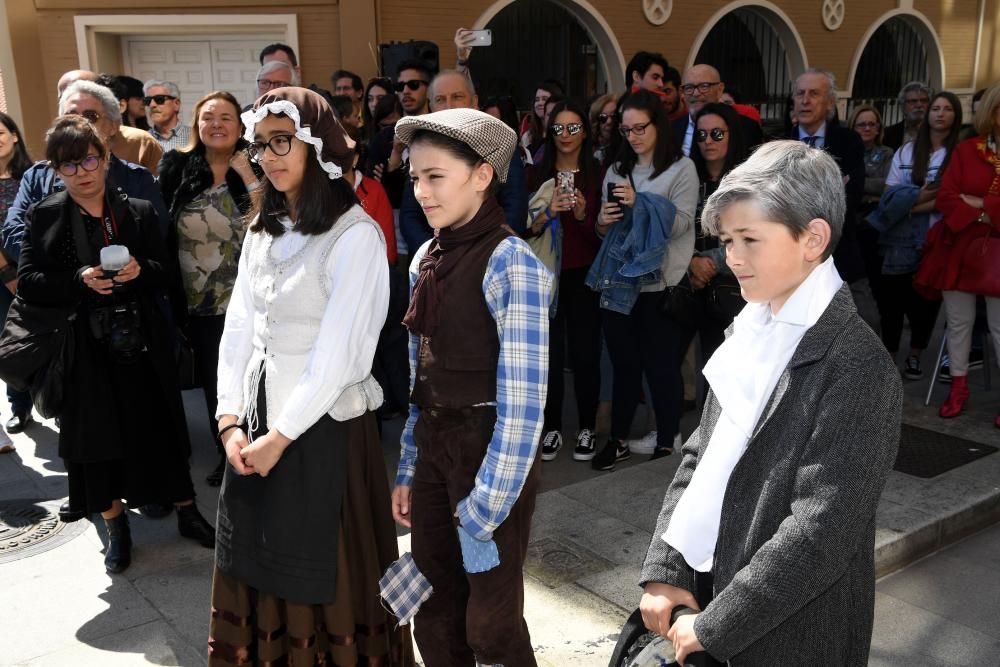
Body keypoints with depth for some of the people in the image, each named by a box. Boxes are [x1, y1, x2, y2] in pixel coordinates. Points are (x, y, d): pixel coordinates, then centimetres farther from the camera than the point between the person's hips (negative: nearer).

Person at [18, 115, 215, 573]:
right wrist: (80, 279, -20)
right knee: (97, 436, 8)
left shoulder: (139, 212, 4)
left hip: (143, 344, 1)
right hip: (84, 349, 0)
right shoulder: (43, 217, 1)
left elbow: (168, 271, 5)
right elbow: (27, 282, -5)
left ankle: (186, 512, 26)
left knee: (162, 428, 8)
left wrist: (141, 270, -17)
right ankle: (116, 527, 26)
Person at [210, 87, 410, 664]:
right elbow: (239, 328, 6)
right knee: (258, 564, 15)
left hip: (323, 425, -6)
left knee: (323, 571, 6)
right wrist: (231, 420, -3)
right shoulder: (263, 229, 10)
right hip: (258, 421, 7)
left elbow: (337, 353, -18)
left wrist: (280, 436, -14)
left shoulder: (355, 234, -14)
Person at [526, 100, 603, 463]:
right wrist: (547, 213, -18)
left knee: (585, 354, 0)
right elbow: (524, 229, 0)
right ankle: (552, 428, 15)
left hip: (584, 274, -1)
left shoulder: (598, 174, 2)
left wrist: (582, 214, -18)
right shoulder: (537, 175, 4)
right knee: (549, 354, 2)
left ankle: (587, 429, 13)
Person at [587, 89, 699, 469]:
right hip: (618, 281, 4)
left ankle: (668, 443, 16)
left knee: (661, 366, 3)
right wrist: (604, 221, -7)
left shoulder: (682, 168, -2)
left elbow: (680, 224, -12)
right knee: (624, 365, 11)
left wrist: (640, 204, -22)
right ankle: (618, 439, 21)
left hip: (660, 284, -4)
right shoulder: (617, 171, 13)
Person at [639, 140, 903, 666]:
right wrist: (663, 571, -3)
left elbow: (819, 535, -22)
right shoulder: (750, 333, 3)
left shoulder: (857, 367, -19)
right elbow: (700, 458, 5)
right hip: (706, 591, 6)